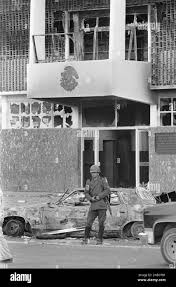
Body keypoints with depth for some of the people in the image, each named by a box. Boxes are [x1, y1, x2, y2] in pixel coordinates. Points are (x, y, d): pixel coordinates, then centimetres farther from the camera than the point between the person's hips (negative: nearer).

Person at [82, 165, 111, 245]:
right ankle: (85, 239, 7)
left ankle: (99, 240, 6)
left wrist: (99, 196, -16)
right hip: (93, 205, 2)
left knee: (101, 223, -1)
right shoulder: (89, 182, 10)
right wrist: (91, 198, -14)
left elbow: (107, 191, -8)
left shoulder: (103, 180, 2)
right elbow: (86, 193, 6)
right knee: (89, 222, -2)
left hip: (102, 204, -2)